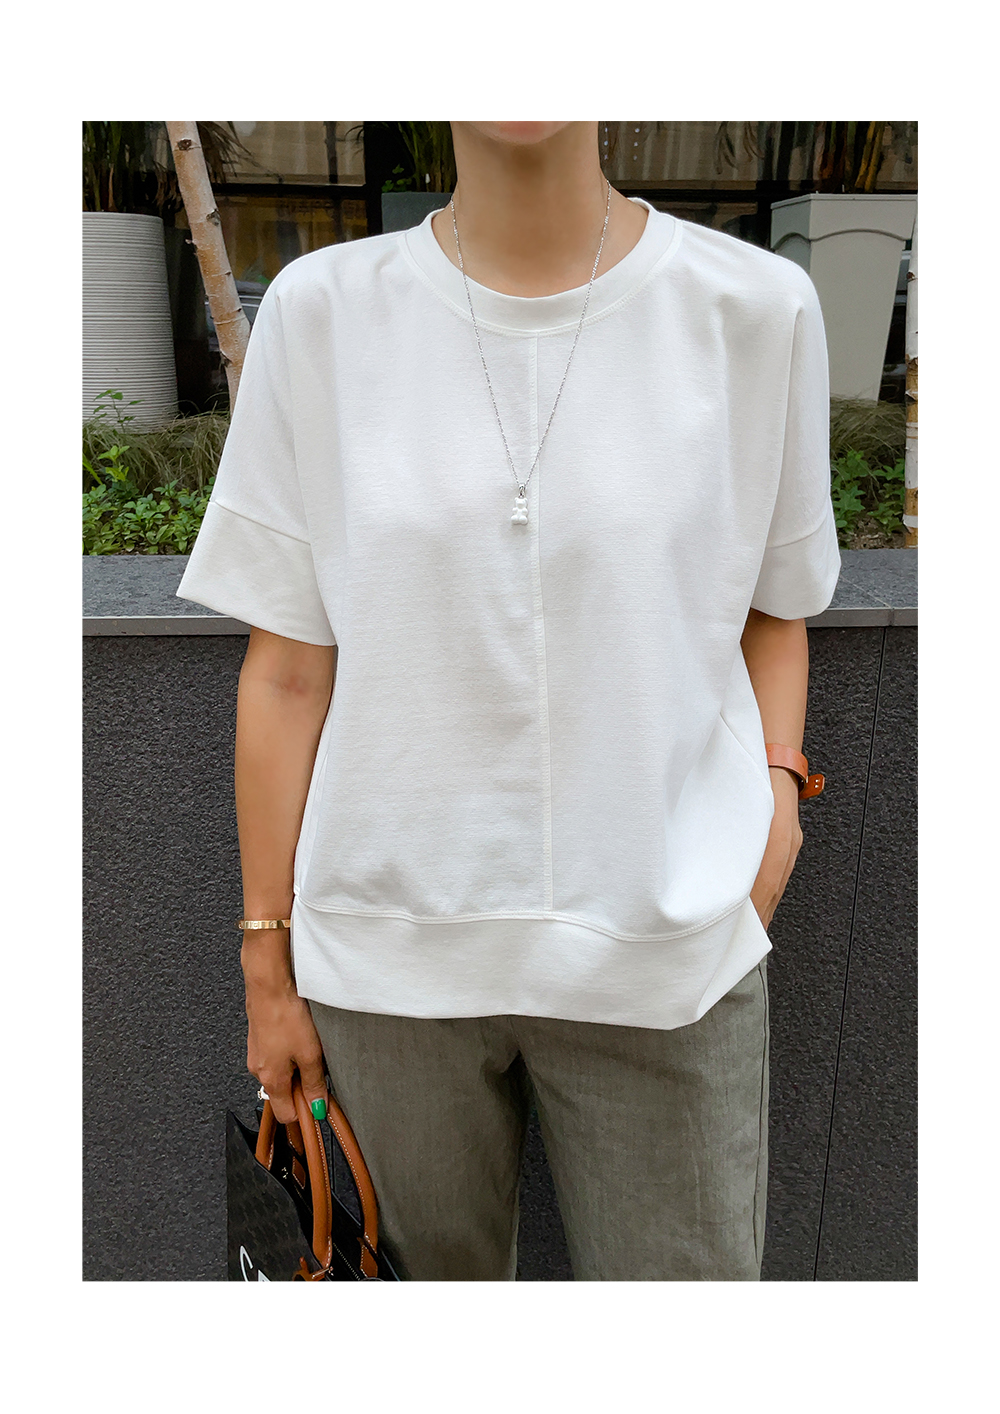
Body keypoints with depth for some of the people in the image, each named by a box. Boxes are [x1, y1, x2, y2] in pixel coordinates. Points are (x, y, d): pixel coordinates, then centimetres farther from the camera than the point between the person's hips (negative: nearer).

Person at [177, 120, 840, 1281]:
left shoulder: (759, 309, -3)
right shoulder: (320, 310, -3)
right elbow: (286, 672, -1)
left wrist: (776, 794, -8)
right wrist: (266, 959, 4)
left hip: (665, 956, 0)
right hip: (389, 951, 1)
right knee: (442, 1261, 19)